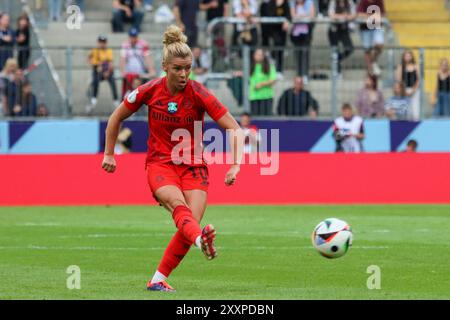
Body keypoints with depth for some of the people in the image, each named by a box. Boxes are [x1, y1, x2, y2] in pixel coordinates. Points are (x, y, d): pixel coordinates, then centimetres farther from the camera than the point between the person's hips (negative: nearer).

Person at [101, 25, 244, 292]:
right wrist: (109, 154, 13)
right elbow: (117, 117, 11)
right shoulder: (150, 91, -6)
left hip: (193, 166, 1)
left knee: (191, 222, -18)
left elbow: (234, 130, -12)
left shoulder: (198, 94, -11)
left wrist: (236, 166, -23)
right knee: (178, 205, -32)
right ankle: (203, 241, -64)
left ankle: (158, 280, -3)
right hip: (160, 164, -1)